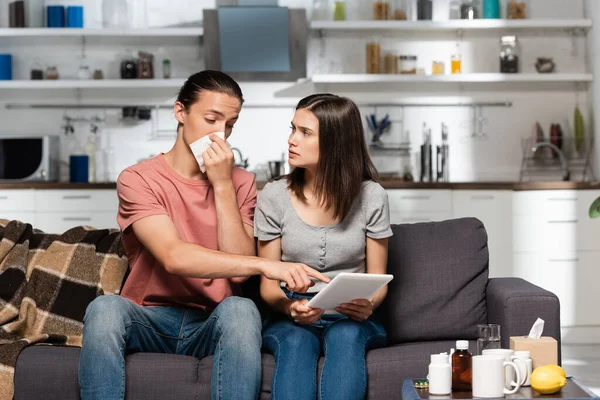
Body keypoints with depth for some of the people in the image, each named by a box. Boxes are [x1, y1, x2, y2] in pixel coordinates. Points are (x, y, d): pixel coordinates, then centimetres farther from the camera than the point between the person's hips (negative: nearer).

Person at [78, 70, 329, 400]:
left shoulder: (240, 183, 5)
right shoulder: (138, 179, -6)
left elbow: (238, 270, -9)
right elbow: (173, 258, -24)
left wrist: (223, 185, -13)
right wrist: (264, 266, -34)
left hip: (214, 324, 2)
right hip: (151, 321, -2)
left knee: (241, 309, -33)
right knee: (105, 307, -34)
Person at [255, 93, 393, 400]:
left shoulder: (371, 196, -1)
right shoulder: (274, 196, 0)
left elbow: (377, 279, 4)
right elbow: (268, 282, 2)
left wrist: (368, 305, -19)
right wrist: (289, 306, -20)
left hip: (351, 319, 0)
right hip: (291, 319, 0)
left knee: (345, 336, -35)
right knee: (296, 342, -35)